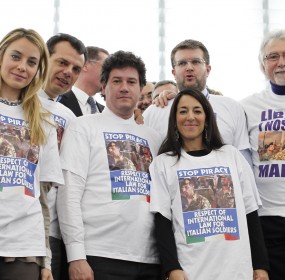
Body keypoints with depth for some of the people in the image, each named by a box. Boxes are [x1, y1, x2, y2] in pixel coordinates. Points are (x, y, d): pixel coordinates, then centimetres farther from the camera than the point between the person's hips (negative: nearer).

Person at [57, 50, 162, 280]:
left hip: (150, 259, 4)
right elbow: (69, 192, -5)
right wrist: (76, 255, -13)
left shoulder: (153, 137, 18)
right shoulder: (84, 127, 4)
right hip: (100, 256, -4)